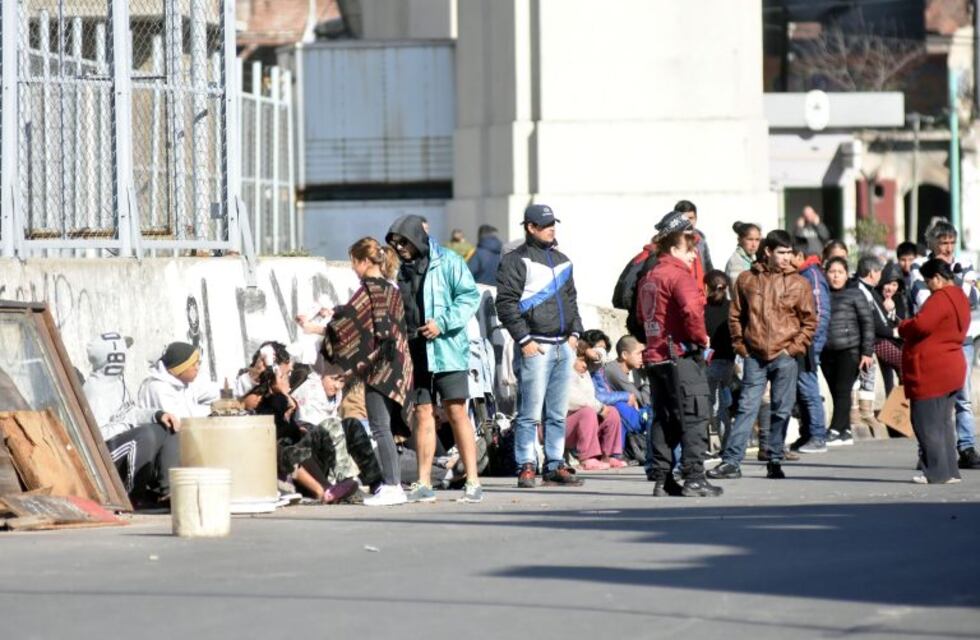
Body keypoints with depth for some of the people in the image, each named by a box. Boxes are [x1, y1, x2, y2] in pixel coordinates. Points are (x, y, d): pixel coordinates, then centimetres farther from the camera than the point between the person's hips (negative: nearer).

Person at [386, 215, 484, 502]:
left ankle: (473, 482, -7)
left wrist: (443, 322, -16)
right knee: (423, 414, 7)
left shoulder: (447, 263, -3)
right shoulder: (400, 271, 15)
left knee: (457, 413, -8)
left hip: (447, 350, -6)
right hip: (415, 354, 6)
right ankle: (424, 484, 10)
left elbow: (470, 296, -8)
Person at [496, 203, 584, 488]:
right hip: (535, 347, -7)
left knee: (558, 414, 9)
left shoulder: (561, 260, 19)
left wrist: (575, 332, 12)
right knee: (530, 413, -8)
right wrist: (524, 340, -13)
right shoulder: (516, 261, -4)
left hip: (563, 346, 7)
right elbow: (506, 304, -9)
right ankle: (526, 467, -4)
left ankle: (555, 465, 13)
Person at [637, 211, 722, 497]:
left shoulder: (649, 278, 16)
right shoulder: (679, 275, -13)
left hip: (655, 356, 9)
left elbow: (642, 315, 24)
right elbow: (691, 309, -28)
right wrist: (701, 337, -14)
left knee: (664, 420, 12)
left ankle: (662, 480, 12)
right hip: (682, 355, -9)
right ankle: (694, 479, -9)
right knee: (694, 418, -5)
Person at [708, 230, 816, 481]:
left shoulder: (799, 284, 3)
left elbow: (810, 321, 4)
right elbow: (735, 315, 11)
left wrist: (794, 348, -4)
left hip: (784, 357, 0)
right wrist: (740, 345, 3)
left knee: (781, 410, 4)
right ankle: (731, 462, -6)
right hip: (754, 356, 0)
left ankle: (775, 462, 12)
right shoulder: (746, 280, 5)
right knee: (746, 407, -3)